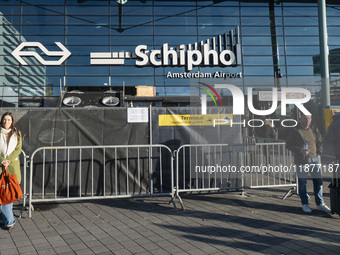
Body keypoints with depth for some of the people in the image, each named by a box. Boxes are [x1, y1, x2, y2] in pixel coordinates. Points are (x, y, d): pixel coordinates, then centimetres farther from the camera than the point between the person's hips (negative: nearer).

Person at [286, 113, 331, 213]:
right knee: (302, 183, 2)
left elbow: (320, 142, 24)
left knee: (318, 181, 8)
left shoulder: (314, 130, 12)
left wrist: (319, 153, 10)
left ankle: (320, 203, 22)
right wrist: (300, 150, -18)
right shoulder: (295, 131, -4)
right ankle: (305, 204, 16)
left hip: (315, 159, 5)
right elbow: (288, 145, -5)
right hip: (301, 160, -5)